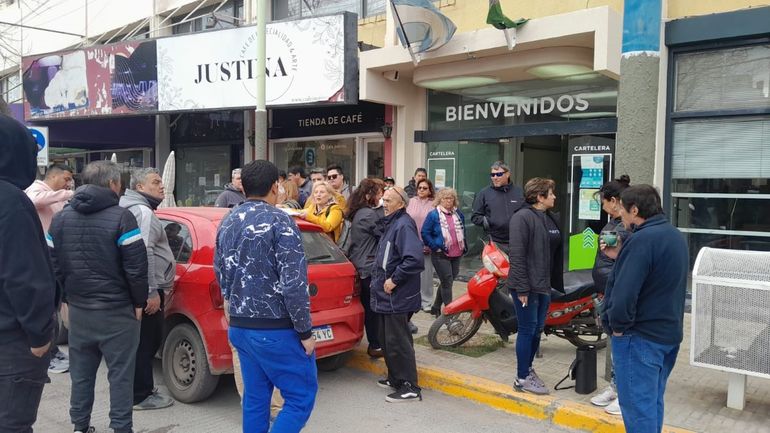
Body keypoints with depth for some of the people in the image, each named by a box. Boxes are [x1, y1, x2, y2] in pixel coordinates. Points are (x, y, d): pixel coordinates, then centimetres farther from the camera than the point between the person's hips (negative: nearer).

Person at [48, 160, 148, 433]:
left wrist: (68, 297, 17)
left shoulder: (61, 218, 7)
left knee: (81, 373, 16)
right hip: (117, 311, -6)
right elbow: (136, 267, -16)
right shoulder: (120, 217, -14)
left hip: (78, 309, 6)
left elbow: (53, 264, 11)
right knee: (120, 374, 2)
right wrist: (139, 302, -4)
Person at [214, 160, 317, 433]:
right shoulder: (280, 221, -14)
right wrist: (305, 331, -11)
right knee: (302, 396, 2)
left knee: (254, 398, 16)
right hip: (277, 329, -7)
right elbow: (293, 283, -19)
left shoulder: (227, 223, 8)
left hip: (239, 327, 8)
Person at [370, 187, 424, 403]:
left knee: (397, 341, -4)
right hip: (386, 296, 10)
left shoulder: (404, 225, -18)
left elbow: (414, 259, -31)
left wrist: (394, 280, -23)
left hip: (397, 296, -10)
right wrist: (379, 277, 16)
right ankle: (395, 379, 32)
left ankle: (410, 387, 6)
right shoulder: (391, 223, 15)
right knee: (386, 339, 18)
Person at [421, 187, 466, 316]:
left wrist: (464, 247, 14)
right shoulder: (433, 215, -7)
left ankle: (436, 308, 29)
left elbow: (463, 232, 23)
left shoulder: (459, 214, 10)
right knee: (447, 282, -7)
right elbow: (425, 233, -7)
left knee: (446, 282, 14)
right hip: (441, 255, -6)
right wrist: (435, 246, -12)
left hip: (456, 254, 6)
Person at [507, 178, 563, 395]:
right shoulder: (522, 218, -13)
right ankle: (522, 378, 11)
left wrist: (557, 284, 11)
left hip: (544, 285, 8)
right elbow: (517, 255, -18)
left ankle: (527, 369, 30)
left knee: (537, 329, 15)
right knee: (527, 330, 0)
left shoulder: (552, 219, 12)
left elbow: (557, 254, 15)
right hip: (527, 286, -8)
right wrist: (522, 288, -20)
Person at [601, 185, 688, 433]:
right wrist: (619, 258, 8)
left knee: (637, 406, -2)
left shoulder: (642, 239, -21)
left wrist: (618, 325, -14)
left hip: (639, 336, -10)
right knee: (652, 401, 20)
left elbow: (625, 292, -27)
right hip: (669, 332, 10)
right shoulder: (675, 236, 10)